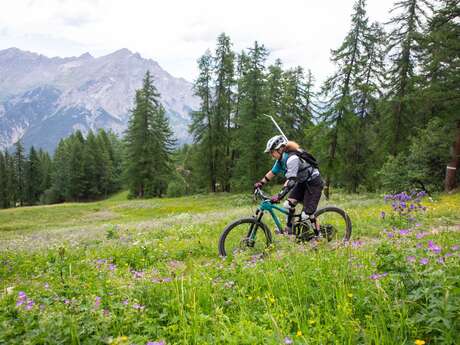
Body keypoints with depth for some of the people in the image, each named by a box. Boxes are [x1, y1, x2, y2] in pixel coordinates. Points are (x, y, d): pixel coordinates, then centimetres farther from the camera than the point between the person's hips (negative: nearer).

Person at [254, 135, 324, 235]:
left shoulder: (292, 158, -30)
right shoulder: (281, 159, -2)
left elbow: (291, 180, -36)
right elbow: (273, 172, 12)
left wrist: (279, 196, -42)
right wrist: (260, 183, 11)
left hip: (314, 182, -9)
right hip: (302, 182, 9)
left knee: (308, 213, -9)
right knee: (289, 204, -5)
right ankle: (288, 231, 5)